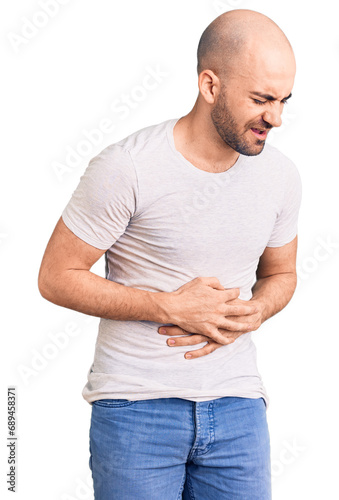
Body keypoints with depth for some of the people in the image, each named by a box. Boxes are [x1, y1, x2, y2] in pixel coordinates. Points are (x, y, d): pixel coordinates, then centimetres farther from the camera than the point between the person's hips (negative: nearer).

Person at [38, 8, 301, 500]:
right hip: (136, 405, -4)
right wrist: (172, 307, -16)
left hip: (237, 408, 4)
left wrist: (247, 316, -7)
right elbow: (56, 277, -9)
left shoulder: (281, 176, 0)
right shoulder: (126, 169, -15)